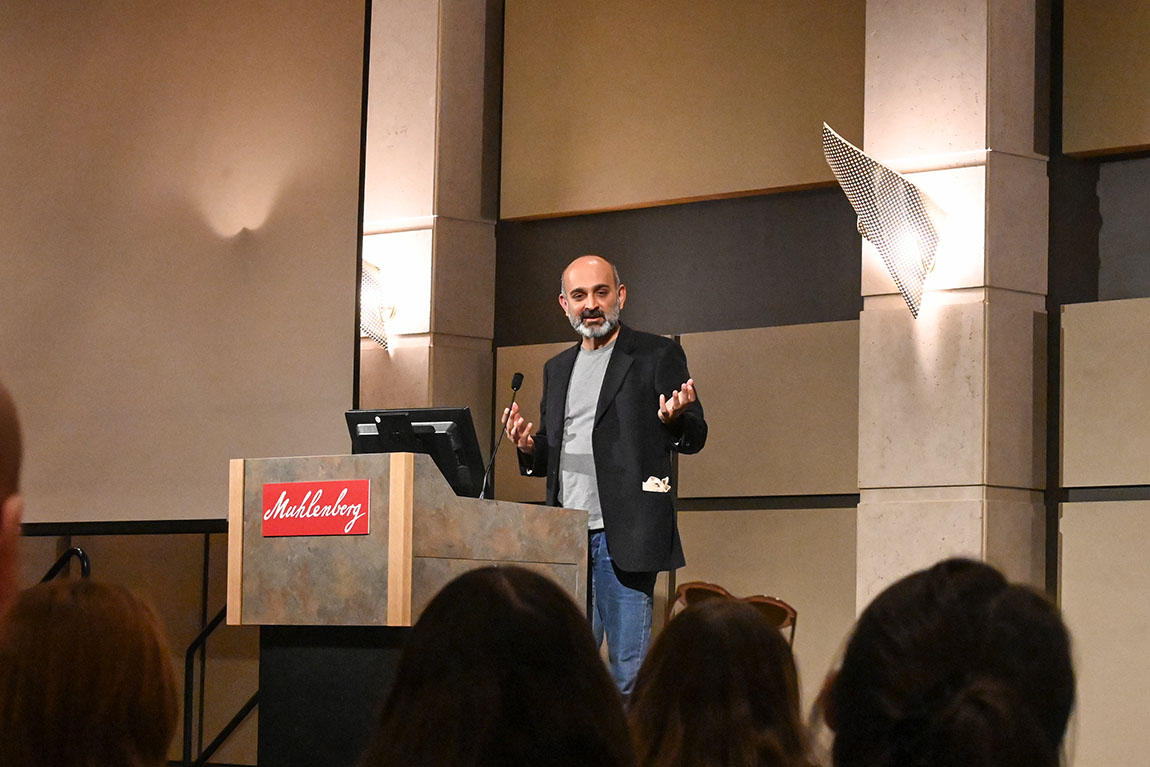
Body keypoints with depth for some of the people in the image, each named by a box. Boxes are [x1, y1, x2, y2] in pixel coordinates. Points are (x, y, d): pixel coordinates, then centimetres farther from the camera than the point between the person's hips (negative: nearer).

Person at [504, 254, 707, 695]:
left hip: (623, 537, -5)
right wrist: (528, 448, 2)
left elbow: (695, 437, 1)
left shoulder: (658, 356, 4)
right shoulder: (558, 369, 21)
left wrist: (675, 420, -21)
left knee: (628, 668, -7)